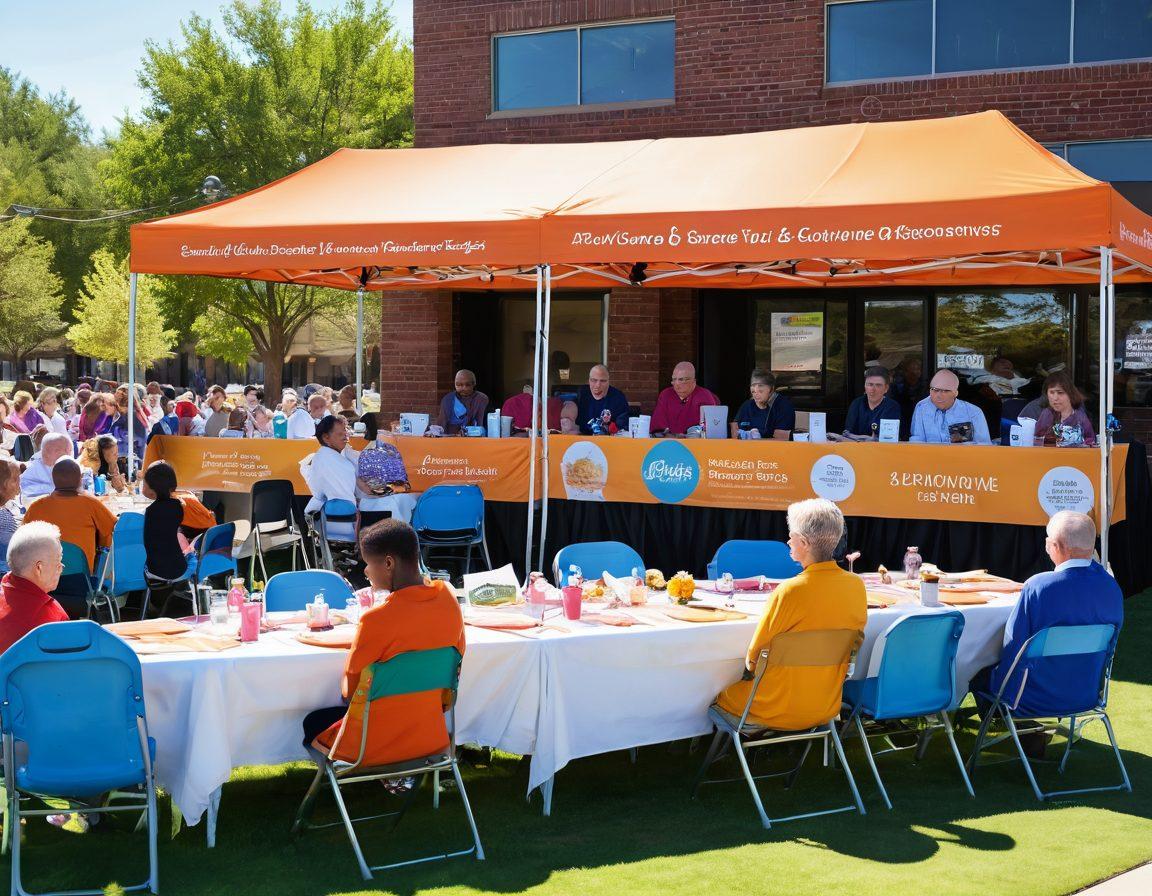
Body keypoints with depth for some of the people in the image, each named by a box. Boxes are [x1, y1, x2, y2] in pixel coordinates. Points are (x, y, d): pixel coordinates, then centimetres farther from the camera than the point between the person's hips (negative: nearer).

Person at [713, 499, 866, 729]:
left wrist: (750, 663, 8)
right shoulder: (857, 585, -8)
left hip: (783, 712, -6)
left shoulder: (790, 591, -25)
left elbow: (754, 656, -13)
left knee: (720, 698, 19)